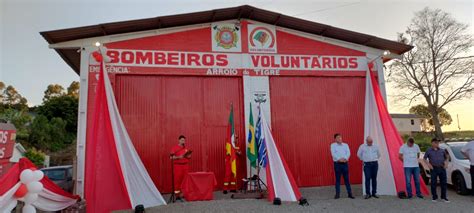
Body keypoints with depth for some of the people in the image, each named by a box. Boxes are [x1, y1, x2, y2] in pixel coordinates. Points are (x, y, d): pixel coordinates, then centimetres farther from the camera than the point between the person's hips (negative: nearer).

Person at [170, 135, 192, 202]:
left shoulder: (186, 148, 12)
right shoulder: (175, 148, -4)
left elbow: (189, 156, 19)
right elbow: (171, 157, -10)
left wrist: (188, 156, -4)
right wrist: (179, 157, -19)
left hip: (185, 165, 5)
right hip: (178, 166, -5)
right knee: (177, 180, -3)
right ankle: (177, 195, 2)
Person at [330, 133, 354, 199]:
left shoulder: (345, 145, 12)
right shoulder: (333, 145, 4)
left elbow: (348, 153, -1)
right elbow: (333, 153, -9)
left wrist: (345, 158, -17)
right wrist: (339, 159, -20)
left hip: (345, 163, 2)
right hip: (337, 164, -2)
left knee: (347, 179, 4)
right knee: (338, 179, 2)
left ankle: (349, 193, 10)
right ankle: (337, 194, 7)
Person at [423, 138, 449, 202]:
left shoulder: (442, 150, 9)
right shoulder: (429, 151, 1)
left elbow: (446, 157, 20)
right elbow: (424, 158, 7)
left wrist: (446, 163, 4)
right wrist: (428, 164, -6)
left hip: (442, 168, 3)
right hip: (434, 169, -3)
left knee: (444, 183, 4)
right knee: (433, 183, 1)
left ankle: (444, 197, 15)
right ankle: (434, 197, 11)